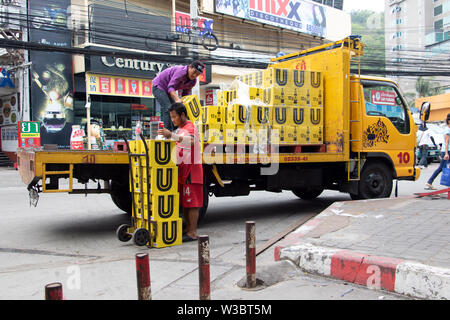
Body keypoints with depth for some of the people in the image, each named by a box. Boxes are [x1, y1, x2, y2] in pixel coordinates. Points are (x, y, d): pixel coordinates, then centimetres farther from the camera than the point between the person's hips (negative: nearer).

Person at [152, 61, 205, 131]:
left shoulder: (193, 81, -5)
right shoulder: (181, 71, -30)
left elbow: (185, 94, 2)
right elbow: (170, 87, -39)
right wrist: (177, 99, -53)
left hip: (167, 91, 9)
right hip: (159, 86, -9)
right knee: (168, 109, -21)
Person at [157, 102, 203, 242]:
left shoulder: (189, 127, -11)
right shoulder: (179, 129, 20)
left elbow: (191, 141, -35)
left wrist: (171, 135, -47)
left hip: (191, 168, -10)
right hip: (182, 168, 10)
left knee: (191, 202, -7)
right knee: (184, 201, 12)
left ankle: (193, 233, -4)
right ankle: (188, 229, 21)